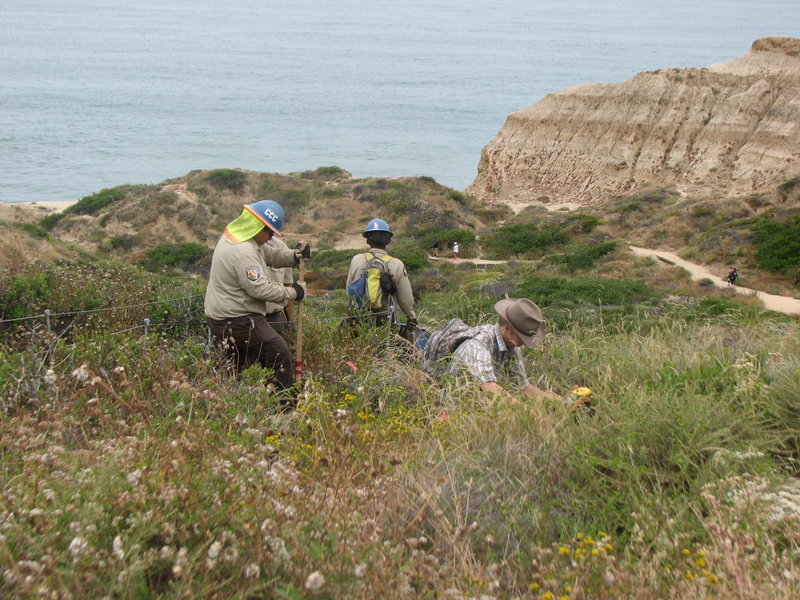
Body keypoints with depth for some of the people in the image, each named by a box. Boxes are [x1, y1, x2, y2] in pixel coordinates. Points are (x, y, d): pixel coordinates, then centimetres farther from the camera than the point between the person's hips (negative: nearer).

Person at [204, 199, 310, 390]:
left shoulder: (232, 235, 9)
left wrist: (294, 255, -3)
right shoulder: (243, 253, -25)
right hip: (236, 320, -11)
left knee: (240, 367, 20)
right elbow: (260, 288, -26)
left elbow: (270, 255, 14)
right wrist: (292, 292, -15)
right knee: (278, 353, -4)